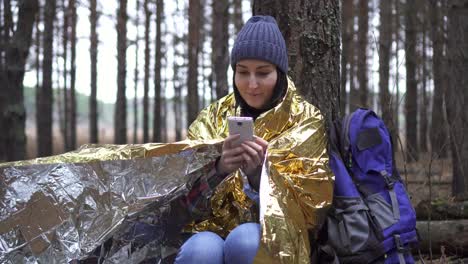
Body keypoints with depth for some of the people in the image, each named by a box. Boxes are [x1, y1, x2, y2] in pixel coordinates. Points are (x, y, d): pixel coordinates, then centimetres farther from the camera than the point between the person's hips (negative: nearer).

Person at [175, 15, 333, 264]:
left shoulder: (305, 122, 3)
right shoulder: (213, 118, 10)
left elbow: (311, 207, -4)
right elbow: (189, 196, 1)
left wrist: (259, 174, -20)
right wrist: (219, 169, -20)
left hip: (278, 237, -1)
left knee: (245, 241, -36)